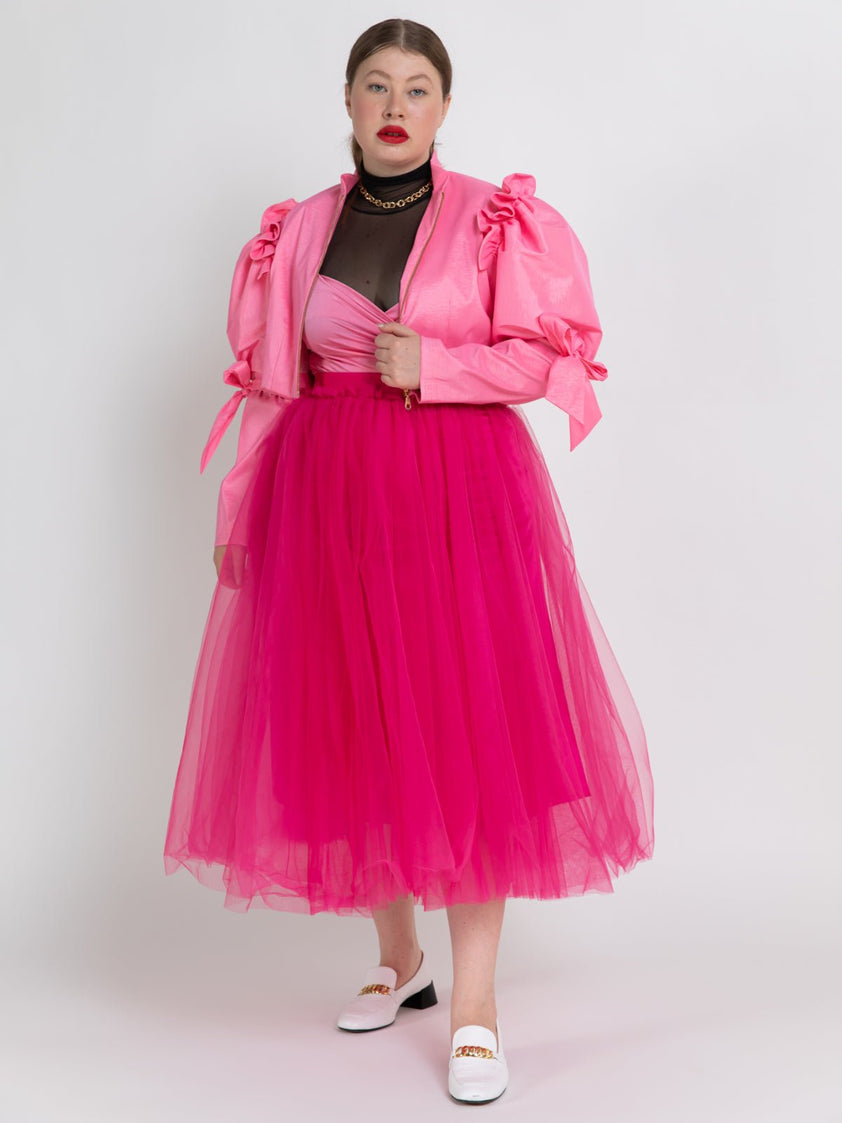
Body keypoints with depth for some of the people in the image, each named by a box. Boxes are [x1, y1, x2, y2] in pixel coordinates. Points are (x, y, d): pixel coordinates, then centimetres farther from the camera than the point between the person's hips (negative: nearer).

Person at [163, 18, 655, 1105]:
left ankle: (475, 999, -1)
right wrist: (237, 509, 7)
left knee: (469, 725, -8)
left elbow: (549, 355, -1)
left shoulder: (496, 220, 2)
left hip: (463, 489, -3)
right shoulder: (297, 231, 10)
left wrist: (434, 365, -12)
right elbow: (272, 383, 11)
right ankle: (397, 956, 25)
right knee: (352, 726, 6)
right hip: (328, 493, 3)